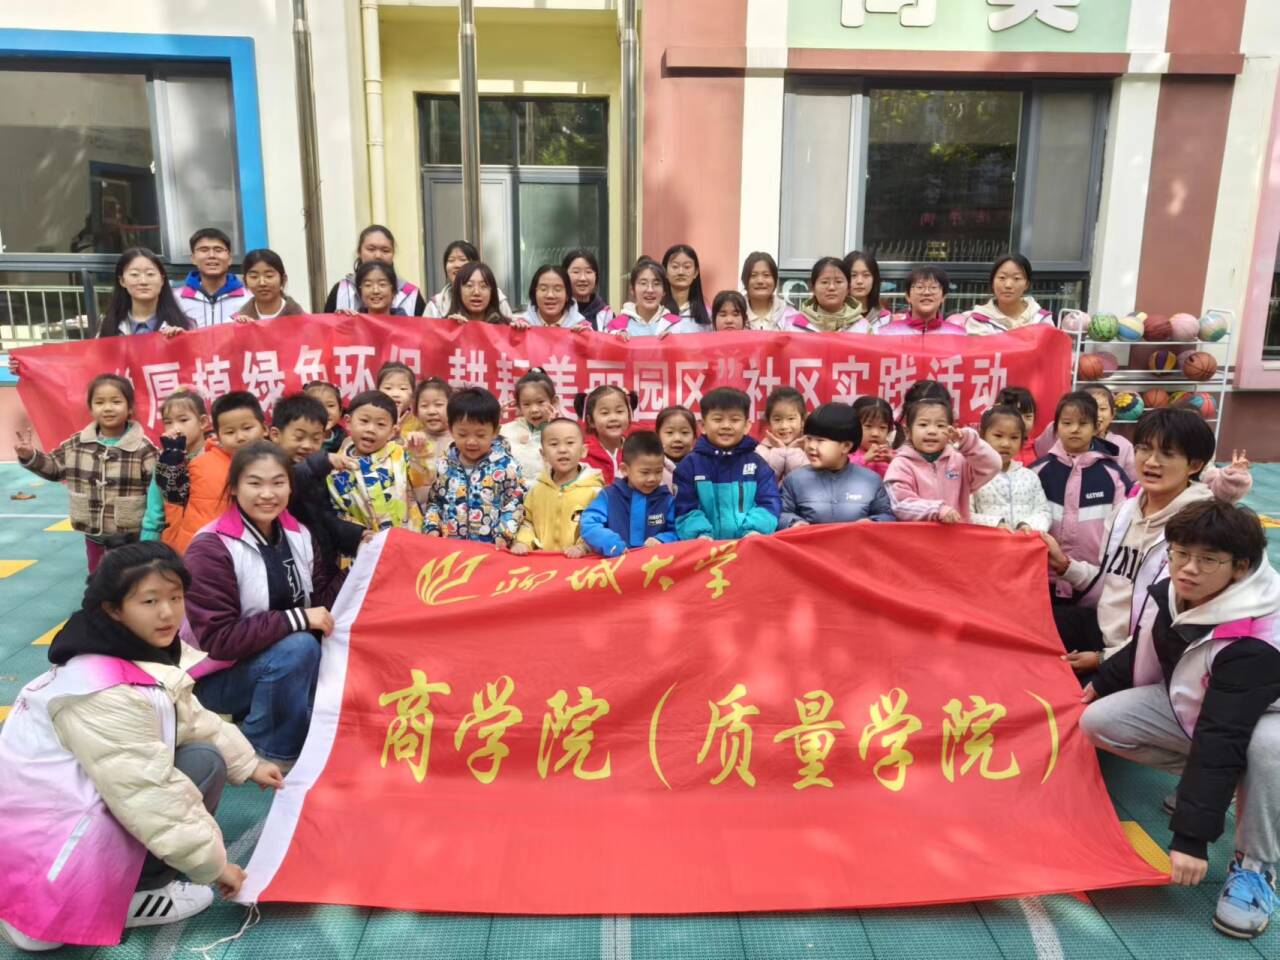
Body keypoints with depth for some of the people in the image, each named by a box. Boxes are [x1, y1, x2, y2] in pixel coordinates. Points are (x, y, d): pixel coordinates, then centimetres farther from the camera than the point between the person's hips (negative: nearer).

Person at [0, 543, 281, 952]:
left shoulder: (150, 654, -1)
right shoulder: (103, 693, -29)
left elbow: (194, 720, 13)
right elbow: (149, 793, -27)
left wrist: (248, 764, 14)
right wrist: (212, 863, -19)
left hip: (87, 798, 9)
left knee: (205, 757, 5)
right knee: (201, 764, -16)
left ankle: (128, 883, 4)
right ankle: (128, 899, -4)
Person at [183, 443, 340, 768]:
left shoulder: (297, 534, 1)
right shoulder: (210, 549, -18)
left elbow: (322, 600, -2)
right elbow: (217, 640, -24)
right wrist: (296, 619, -29)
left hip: (279, 662, 6)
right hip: (217, 675, -6)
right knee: (300, 647, -32)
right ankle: (268, 749, -10)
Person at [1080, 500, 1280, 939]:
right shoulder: (1174, 593, -18)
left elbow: (1222, 738, -40)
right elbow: (1145, 652, 4)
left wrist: (1191, 835, -41)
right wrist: (1099, 684, 18)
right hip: (1189, 706, 6)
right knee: (1098, 721, -13)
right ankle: (1203, 783, 8)